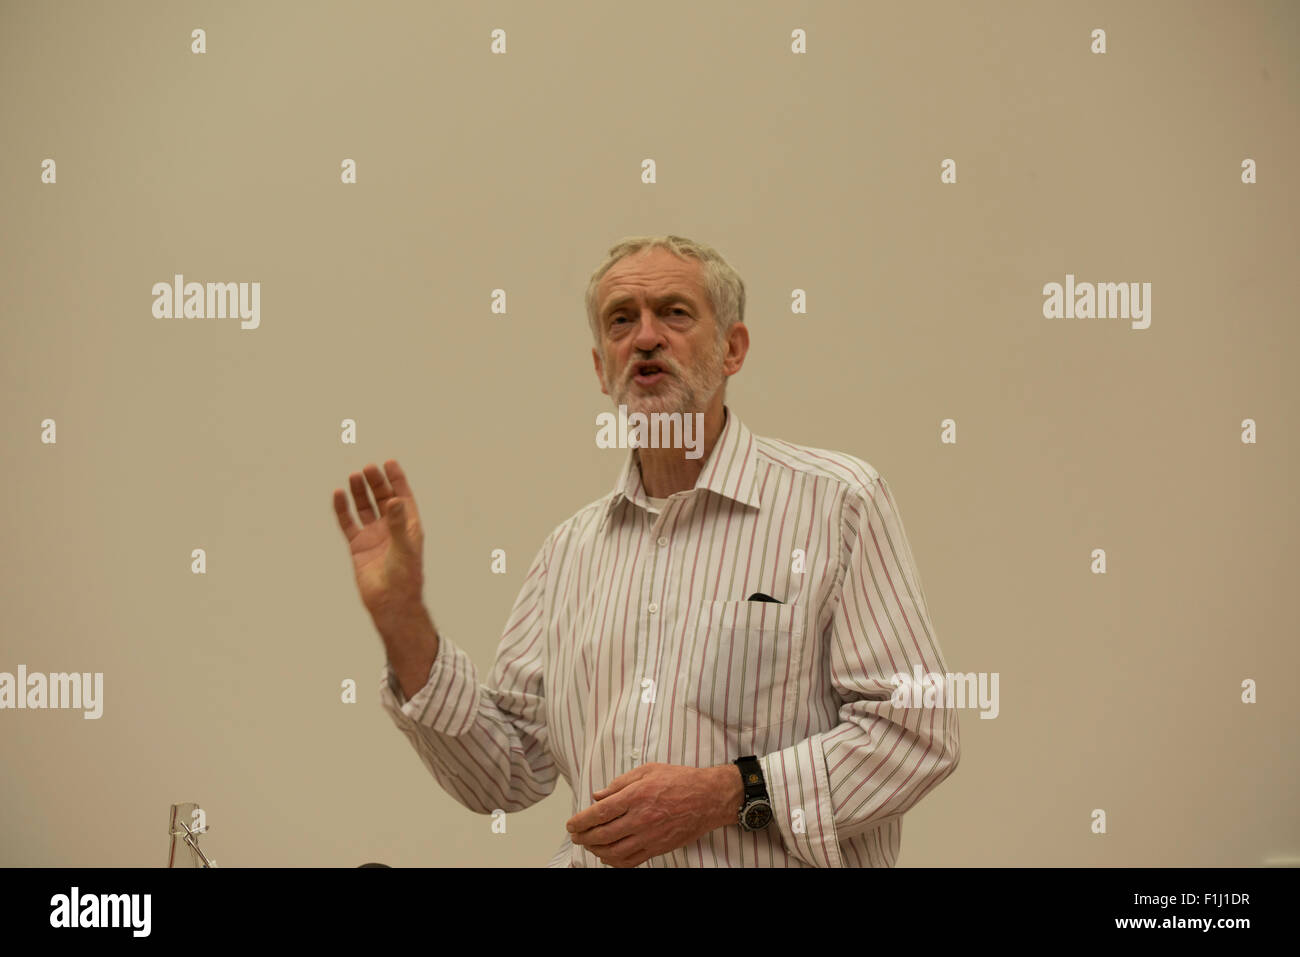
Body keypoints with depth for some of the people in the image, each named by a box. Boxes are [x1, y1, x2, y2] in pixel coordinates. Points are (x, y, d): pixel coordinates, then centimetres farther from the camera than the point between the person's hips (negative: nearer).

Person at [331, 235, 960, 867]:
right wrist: (402, 623, 4)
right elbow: (505, 776, 13)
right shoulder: (571, 549, 15)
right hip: (596, 862, 3)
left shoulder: (838, 501, 0)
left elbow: (915, 729, -6)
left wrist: (731, 792, -13)